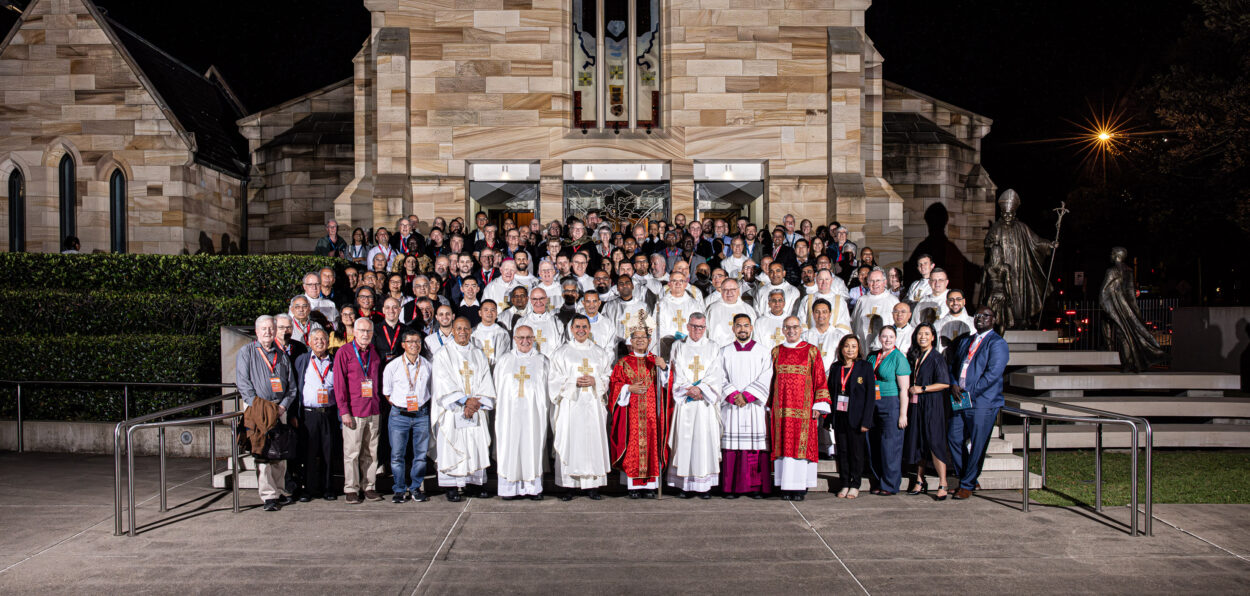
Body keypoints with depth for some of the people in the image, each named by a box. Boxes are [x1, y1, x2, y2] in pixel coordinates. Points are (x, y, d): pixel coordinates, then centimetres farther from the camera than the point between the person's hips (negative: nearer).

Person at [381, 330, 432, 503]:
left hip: (421, 415, 2)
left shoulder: (428, 366, 5)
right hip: (399, 415, -2)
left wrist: (421, 404, 9)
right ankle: (400, 490, 11)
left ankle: (415, 488, 16)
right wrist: (398, 407, 2)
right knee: (397, 455, 0)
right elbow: (386, 392, 7)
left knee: (421, 454, 4)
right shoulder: (393, 366, 0)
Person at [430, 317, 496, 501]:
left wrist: (475, 404, -9)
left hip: (476, 410, 3)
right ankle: (451, 487, 4)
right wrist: (465, 401, -15)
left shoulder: (479, 355, 14)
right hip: (452, 410, -3)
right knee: (451, 448, -4)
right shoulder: (443, 354, 3)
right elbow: (445, 382, -7)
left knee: (477, 447, 1)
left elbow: (485, 382, 6)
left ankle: (475, 485, 10)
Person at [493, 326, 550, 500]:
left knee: (533, 446, -1)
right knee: (509, 446, -1)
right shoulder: (505, 359, 12)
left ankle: (534, 487, 7)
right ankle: (510, 487, 6)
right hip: (509, 412, 1)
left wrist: (541, 408, 1)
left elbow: (548, 388, 8)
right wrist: (499, 405, 5)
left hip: (533, 412, -1)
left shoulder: (542, 361, 9)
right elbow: (498, 386, 13)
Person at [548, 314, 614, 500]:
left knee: (593, 441, -2)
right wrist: (574, 382, -12)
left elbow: (608, 378, 11)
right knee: (569, 441, -5)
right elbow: (554, 379, 3)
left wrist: (595, 381, -9)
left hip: (593, 405, 2)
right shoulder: (562, 352, 9)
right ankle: (568, 485, 0)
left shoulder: (600, 353, 13)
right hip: (570, 405, -1)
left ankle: (591, 485, 4)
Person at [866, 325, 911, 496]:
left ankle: (890, 485, 7)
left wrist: (903, 414, -13)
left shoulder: (898, 358, -5)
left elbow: (904, 389, -8)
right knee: (873, 445, 7)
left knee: (890, 445, -3)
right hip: (872, 405, 6)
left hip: (891, 404, -6)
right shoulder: (872, 357, 12)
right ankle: (878, 483, 19)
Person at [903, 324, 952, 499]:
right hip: (915, 405, 6)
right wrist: (910, 389, 8)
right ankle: (919, 481, 15)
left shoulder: (937, 358, -7)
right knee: (916, 442, 7)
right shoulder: (914, 357, 12)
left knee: (934, 442, -9)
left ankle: (942, 485, -5)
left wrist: (922, 389, -12)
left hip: (932, 405, -6)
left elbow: (945, 383, -14)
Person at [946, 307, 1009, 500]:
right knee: (954, 439, 7)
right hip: (960, 401, 7)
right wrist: (953, 384, -2)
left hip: (983, 402, -7)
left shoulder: (997, 343, -5)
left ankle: (967, 486, 8)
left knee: (977, 446, -2)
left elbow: (993, 374, -15)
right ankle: (967, 478, 23)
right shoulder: (965, 342, 18)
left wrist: (970, 392, -17)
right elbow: (952, 366, 19)